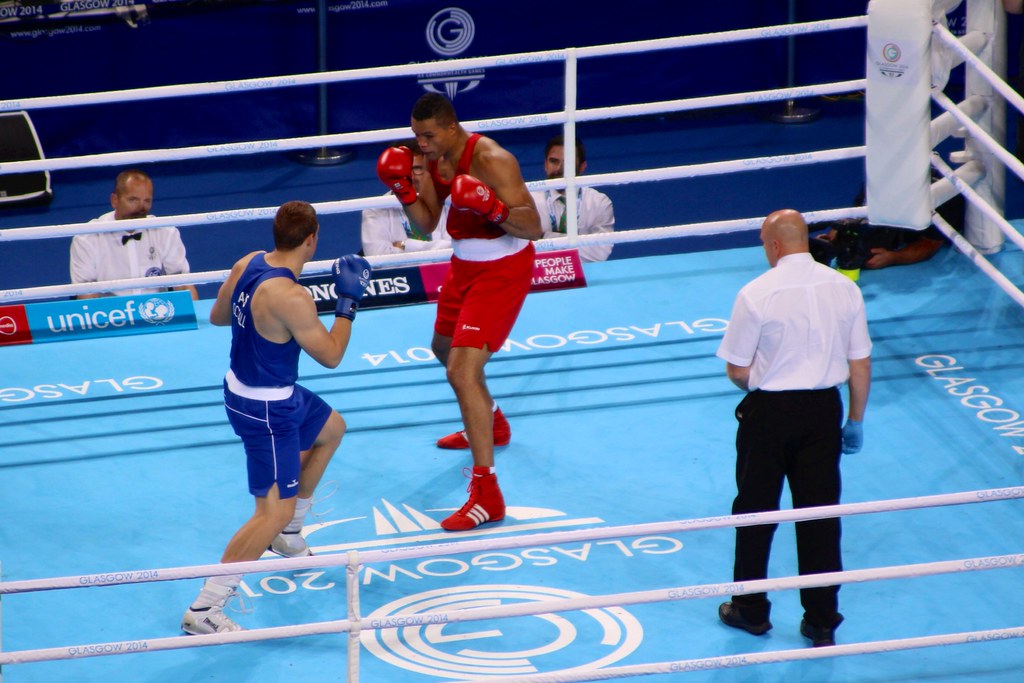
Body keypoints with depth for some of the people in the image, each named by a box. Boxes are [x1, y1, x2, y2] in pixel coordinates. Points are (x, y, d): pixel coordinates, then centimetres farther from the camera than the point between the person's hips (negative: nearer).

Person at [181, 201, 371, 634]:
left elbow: (217, 316, 12)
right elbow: (331, 355, -18)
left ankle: (287, 533, 45)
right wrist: (349, 302, -9)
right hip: (266, 411, -10)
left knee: (331, 428, 32)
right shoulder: (290, 298, -31)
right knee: (274, 512, -7)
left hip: (243, 386, 10)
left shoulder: (249, 264, -5)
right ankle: (203, 611, -9)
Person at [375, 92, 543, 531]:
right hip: (465, 264, 9)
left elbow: (533, 228, -27)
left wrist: (491, 208, -42)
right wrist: (403, 189, -11)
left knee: (462, 370, -20)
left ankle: (486, 495, -20)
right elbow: (427, 223, 4)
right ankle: (490, 425, 59)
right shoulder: (436, 158, -1)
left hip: (502, 270, -9)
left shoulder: (491, 161, -26)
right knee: (445, 348, 29)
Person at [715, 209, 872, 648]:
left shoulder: (757, 294, -14)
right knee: (820, 513, 10)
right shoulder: (844, 288, -3)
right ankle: (821, 623, 16)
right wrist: (855, 421, 13)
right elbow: (860, 365, 3)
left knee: (755, 512, 13)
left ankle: (751, 610, 25)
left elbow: (737, 370, -9)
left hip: (768, 413, -3)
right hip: (823, 410, 3)